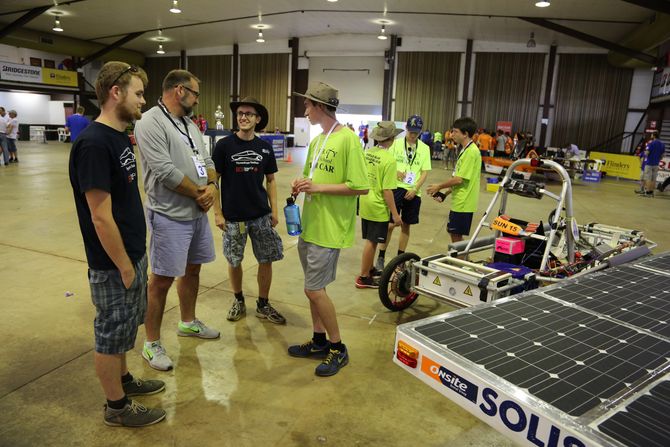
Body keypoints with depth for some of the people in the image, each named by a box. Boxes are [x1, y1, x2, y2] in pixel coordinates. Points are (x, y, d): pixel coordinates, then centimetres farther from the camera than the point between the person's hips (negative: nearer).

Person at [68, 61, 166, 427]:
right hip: (113, 264, -9)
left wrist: (134, 259, 15)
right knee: (111, 332, 8)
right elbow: (101, 217, -24)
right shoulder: (93, 143, -23)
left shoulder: (120, 137, 6)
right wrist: (124, 267, -17)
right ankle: (117, 406, 26)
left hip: (132, 255, 9)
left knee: (122, 328, 23)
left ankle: (123, 380, 43)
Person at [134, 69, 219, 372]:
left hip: (198, 213, 9)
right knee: (162, 279, 0)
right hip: (170, 217, -8)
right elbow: (165, 172, -22)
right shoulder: (150, 123, -15)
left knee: (192, 269, 19)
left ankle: (188, 323, 39)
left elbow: (207, 161, 13)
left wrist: (211, 186, -8)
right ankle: (151, 344, 15)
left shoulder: (190, 125, 13)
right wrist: (199, 193, -12)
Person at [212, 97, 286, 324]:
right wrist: (217, 212, -7)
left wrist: (274, 209, 3)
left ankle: (263, 305, 24)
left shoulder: (265, 147, 3)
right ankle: (239, 301, 32)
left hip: (261, 215, 2)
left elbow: (270, 180, 10)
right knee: (234, 261, 10)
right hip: (233, 217, -2)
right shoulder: (224, 145, -5)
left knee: (266, 260, 6)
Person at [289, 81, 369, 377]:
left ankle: (338, 349, 13)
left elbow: (361, 188, -19)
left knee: (314, 289, -5)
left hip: (329, 229, -8)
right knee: (315, 287, 15)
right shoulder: (316, 141, 12)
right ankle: (319, 341, 31)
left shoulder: (348, 140, -15)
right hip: (309, 225, 9)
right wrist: (301, 184, 1)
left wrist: (319, 188, -19)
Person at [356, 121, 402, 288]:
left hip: (365, 204, 7)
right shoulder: (389, 159, -20)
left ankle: (369, 268, 36)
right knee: (372, 242, 4)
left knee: (371, 241, 21)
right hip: (378, 208, -7)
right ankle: (364, 278, 14)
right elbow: (387, 190, -20)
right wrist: (395, 214, -14)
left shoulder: (367, 153, 1)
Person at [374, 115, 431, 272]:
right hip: (396, 188, -2)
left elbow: (424, 173, 3)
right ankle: (380, 258, 8)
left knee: (406, 225, 11)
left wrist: (415, 189, -11)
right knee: (390, 224, -6)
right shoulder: (396, 143, 0)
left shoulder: (424, 148, 4)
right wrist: (395, 172, -19)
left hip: (413, 192, 3)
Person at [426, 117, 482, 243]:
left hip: (463, 203, -10)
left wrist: (439, 186, -9)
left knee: (456, 235, 0)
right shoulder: (466, 150, 13)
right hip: (459, 201, 10)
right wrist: (445, 193, 14)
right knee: (452, 232, 19)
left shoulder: (471, 151, -19)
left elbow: (459, 179, -22)